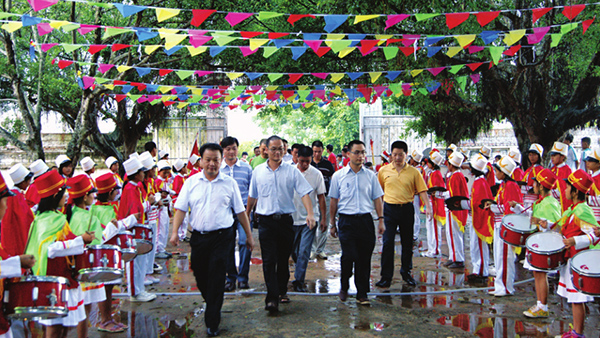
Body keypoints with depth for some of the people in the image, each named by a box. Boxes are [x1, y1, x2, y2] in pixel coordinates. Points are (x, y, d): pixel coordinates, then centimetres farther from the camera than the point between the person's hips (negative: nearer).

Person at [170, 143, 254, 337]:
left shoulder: (229, 183, 4)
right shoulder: (191, 182, 6)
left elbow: (240, 211, 8)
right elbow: (181, 208, 2)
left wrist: (249, 235, 9)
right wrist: (175, 231, -11)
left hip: (222, 236, -2)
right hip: (198, 236, 3)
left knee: (216, 278, -5)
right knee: (200, 276, 12)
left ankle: (212, 322, 4)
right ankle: (211, 305, 40)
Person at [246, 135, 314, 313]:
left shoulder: (292, 171, 1)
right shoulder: (258, 171, 6)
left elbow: (304, 193, -7)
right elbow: (252, 195, 18)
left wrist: (310, 213, -21)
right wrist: (246, 214, 23)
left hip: (285, 220, 0)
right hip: (266, 221, 0)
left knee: (283, 259, 12)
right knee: (269, 260, -8)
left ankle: (282, 291, 30)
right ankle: (272, 298, -7)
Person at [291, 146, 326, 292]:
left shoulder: (317, 174, -4)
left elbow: (321, 196, 2)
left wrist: (323, 218, 1)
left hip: (310, 218, -2)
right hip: (292, 217, 2)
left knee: (304, 251, -7)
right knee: (293, 250, 12)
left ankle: (299, 281, 2)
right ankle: (299, 273, 37)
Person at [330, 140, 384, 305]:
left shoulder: (370, 175, 8)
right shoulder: (338, 175, 3)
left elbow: (377, 198, 12)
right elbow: (334, 201, 7)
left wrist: (381, 220, 5)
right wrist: (332, 224, 7)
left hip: (366, 220, 2)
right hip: (346, 220, -2)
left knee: (364, 258, 4)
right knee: (349, 256, -11)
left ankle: (362, 294, 17)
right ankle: (344, 286, 16)